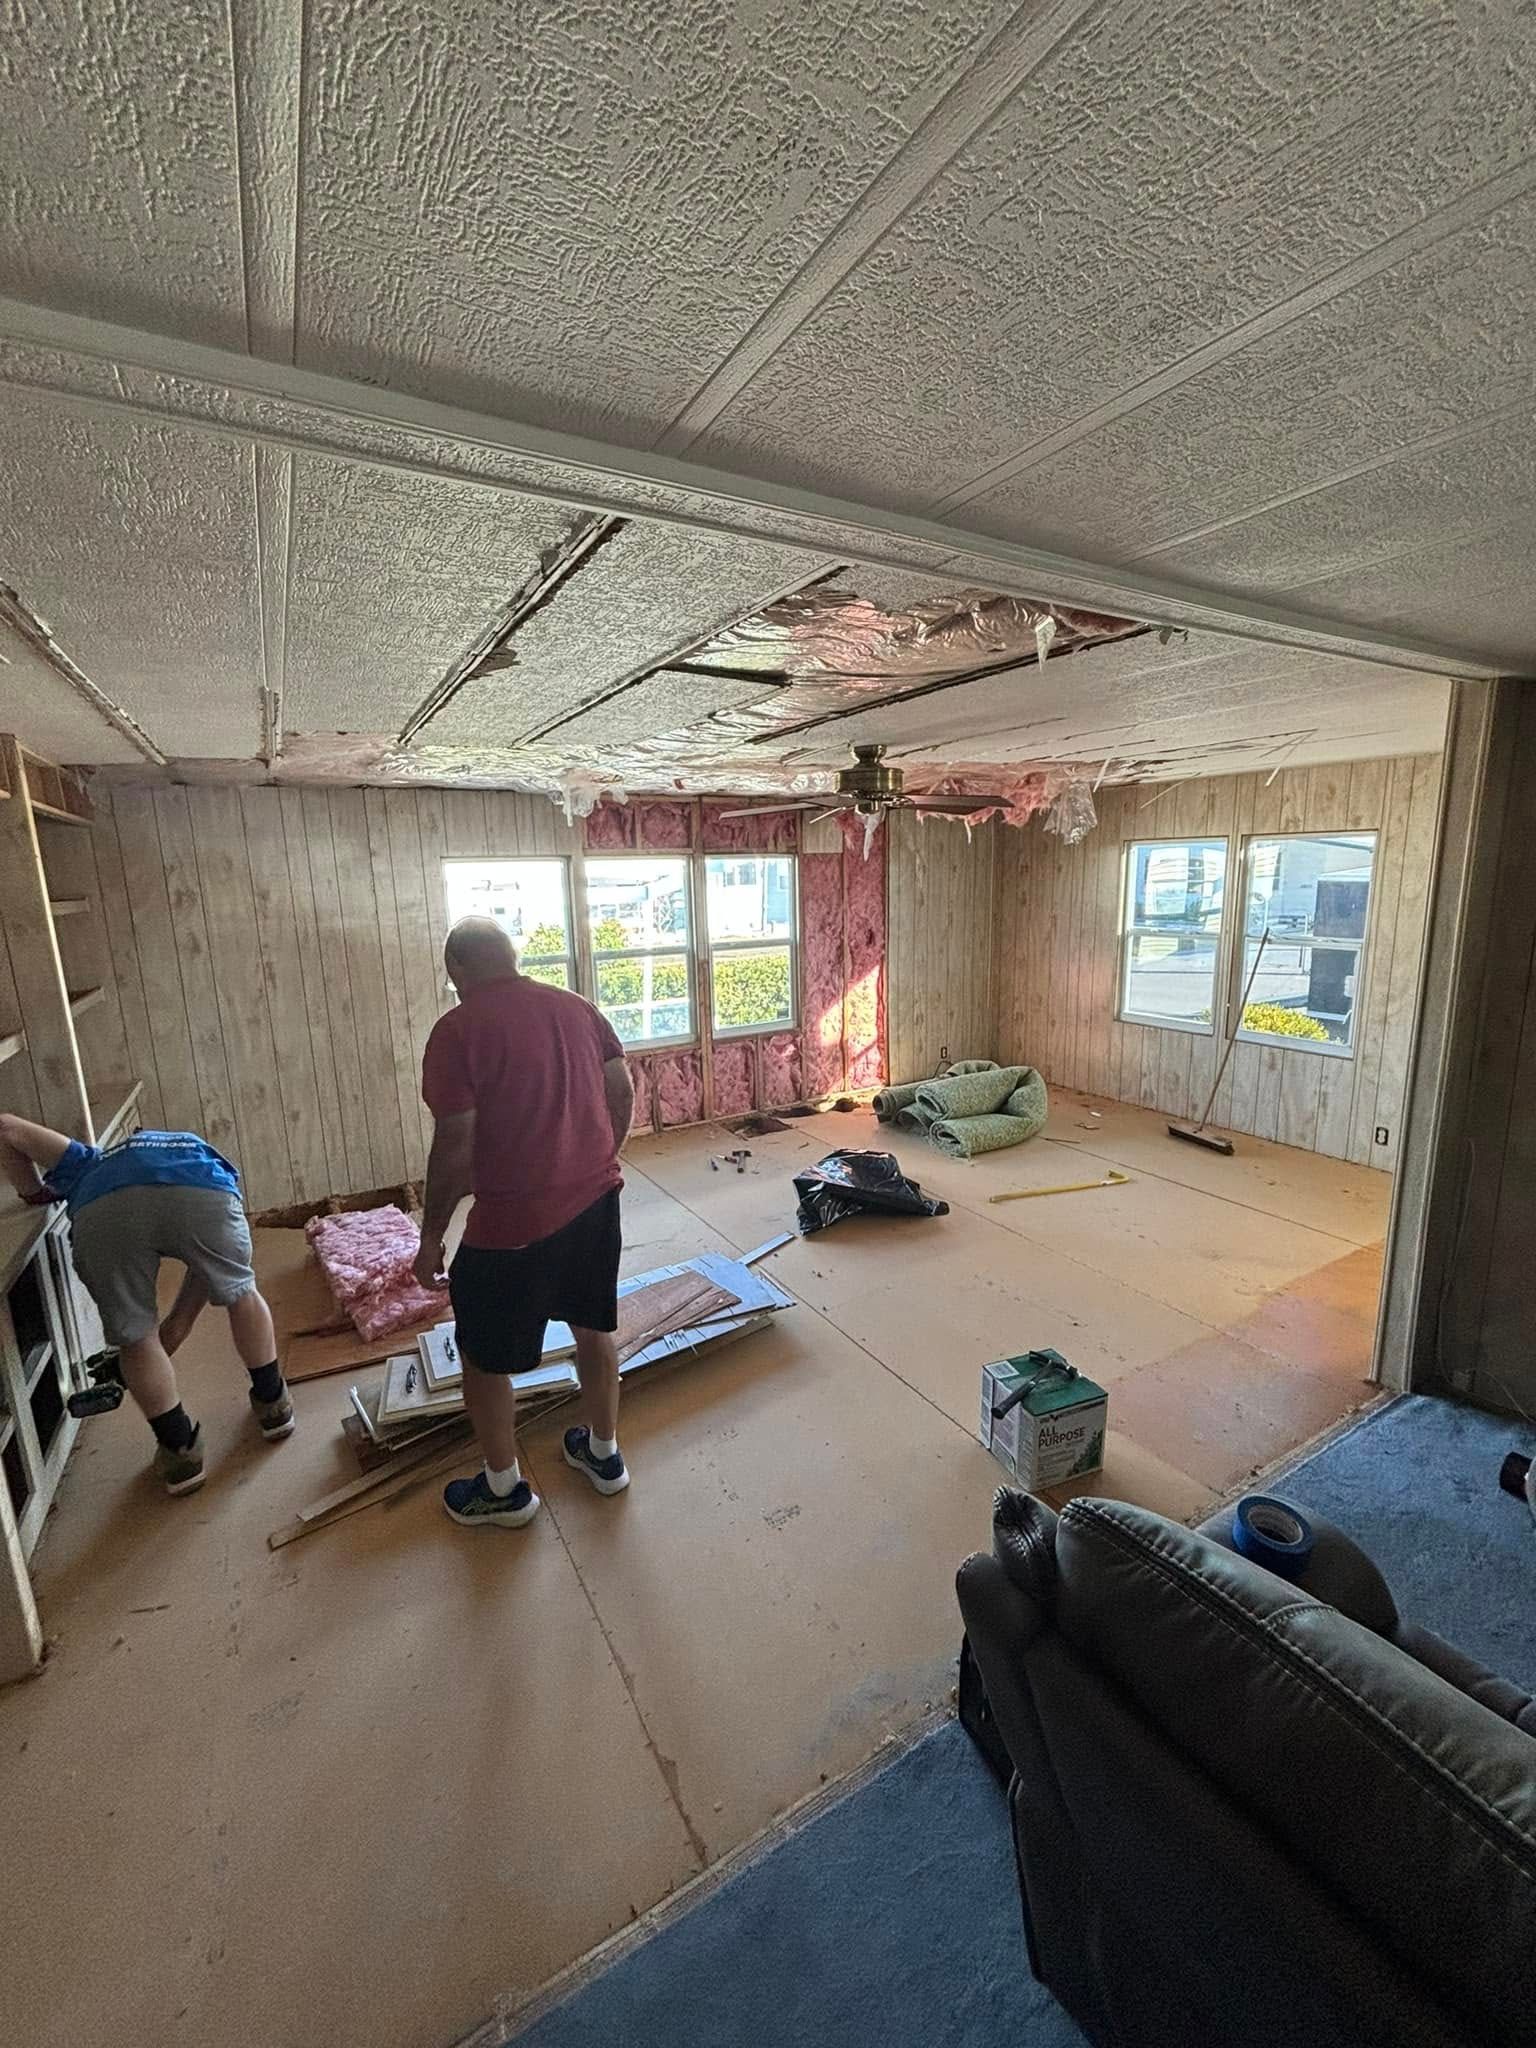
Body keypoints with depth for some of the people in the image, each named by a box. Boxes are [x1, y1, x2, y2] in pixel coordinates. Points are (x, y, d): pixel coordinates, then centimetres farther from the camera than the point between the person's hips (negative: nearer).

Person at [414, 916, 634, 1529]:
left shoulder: (457, 1030, -14)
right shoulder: (576, 1007, 3)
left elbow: (455, 1148, -16)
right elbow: (623, 1093, 7)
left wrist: (431, 1240, -4)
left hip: (515, 1223, -6)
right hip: (596, 1200, 6)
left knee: (484, 1358, 18)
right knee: (593, 1328, 24)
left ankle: (504, 1490, 37)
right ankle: (604, 1454, 43)